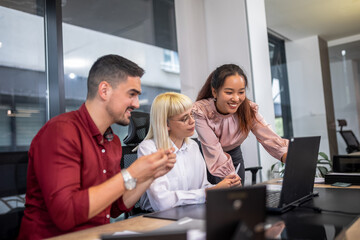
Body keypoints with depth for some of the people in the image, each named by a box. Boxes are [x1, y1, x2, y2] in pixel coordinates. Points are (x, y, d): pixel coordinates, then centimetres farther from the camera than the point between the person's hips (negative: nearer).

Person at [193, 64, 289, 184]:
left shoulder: (248, 109, -18)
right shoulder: (200, 111, -29)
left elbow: (270, 138, -26)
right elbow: (214, 153, -33)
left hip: (235, 156, 3)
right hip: (207, 159, -3)